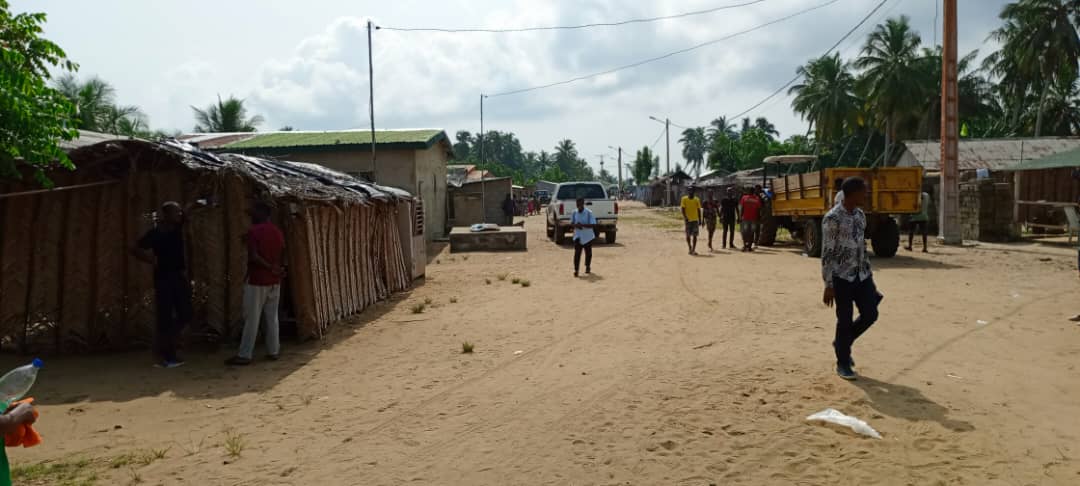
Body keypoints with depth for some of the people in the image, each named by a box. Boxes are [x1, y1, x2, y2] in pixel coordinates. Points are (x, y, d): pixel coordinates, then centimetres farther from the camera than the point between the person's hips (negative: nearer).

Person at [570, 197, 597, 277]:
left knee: (588, 252, 13)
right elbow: (571, 223, 6)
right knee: (577, 253, -9)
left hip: (588, 237, -2)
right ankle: (576, 270, -10)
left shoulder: (589, 213, -12)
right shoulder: (574, 213, 1)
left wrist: (582, 225, -28)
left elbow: (593, 225, -16)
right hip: (578, 236, 2)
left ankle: (588, 267, 35)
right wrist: (576, 225, -17)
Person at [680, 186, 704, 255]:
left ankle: (693, 250, -2)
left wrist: (700, 220, 4)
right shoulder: (684, 199, -2)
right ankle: (690, 249, 21)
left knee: (695, 235, -3)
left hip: (695, 220, 1)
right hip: (687, 220, -1)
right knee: (688, 235, 6)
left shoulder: (697, 200, 2)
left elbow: (699, 210, 6)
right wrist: (685, 218, -19)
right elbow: (683, 209, -6)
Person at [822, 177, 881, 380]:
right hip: (842, 277, -7)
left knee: (870, 314, 6)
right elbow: (827, 253, -16)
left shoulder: (861, 215, 9)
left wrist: (869, 274, 17)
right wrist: (829, 285, -17)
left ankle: (842, 343, 30)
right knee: (845, 320, 0)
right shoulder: (833, 218, -15)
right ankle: (843, 364, 16)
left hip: (862, 275, 7)